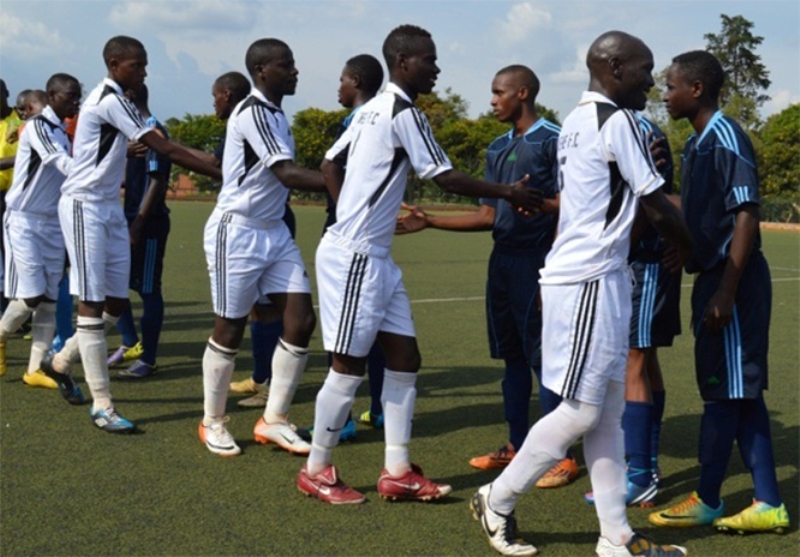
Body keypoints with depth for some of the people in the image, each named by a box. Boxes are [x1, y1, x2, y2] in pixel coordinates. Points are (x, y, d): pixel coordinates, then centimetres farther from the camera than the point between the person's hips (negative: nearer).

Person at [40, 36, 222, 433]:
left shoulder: (109, 99, 13)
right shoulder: (111, 100, -17)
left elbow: (77, 151, 23)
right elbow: (165, 149, -22)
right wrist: (220, 176, -21)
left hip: (108, 207, 9)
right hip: (84, 206, -9)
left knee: (116, 303, 9)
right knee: (92, 303, -7)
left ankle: (61, 363, 29)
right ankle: (102, 405, -5)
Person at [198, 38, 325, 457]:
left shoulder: (275, 115, 12)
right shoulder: (252, 112, -16)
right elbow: (287, 174, -25)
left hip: (274, 233, 8)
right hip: (237, 233, -8)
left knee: (301, 321, 0)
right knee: (230, 329, 2)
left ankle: (274, 420, 12)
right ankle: (212, 423, 20)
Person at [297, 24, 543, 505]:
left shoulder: (375, 108, 13)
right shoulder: (405, 113, -14)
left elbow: (330, 165, 17)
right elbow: (445, 177, -13)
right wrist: (509, 192, -4)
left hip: (374, 255, 10)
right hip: (354, 257, -10)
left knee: (404, 357, 9)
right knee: (350, 365, 0)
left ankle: (398, 472, 14)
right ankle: (317, 470, 14)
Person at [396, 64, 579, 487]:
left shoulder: (553, 140, -7)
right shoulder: (497, 148, 16)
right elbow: (488, 215, 15)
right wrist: (428, 222, 11)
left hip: (534, 261, -8)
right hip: (502, 260, 8)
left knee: (542, 357, -5)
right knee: (512, 356, 12)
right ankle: (516, 446, 20)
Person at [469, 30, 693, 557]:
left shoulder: (576, 120, 15)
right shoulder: (619, 121, -12)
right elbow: (658, 208, -7)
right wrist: (697, 251, 9)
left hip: (594, 277, 10)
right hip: (589, 282, -10)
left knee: (608, 412, 10)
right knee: (581, 412, -2)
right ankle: (497, 500, 12)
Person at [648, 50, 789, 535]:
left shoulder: (726, 138, -15)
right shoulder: (699, 143, 13)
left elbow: (746, 217, -19)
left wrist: (725, 292, -22)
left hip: (733, 280, -10)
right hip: (714, 277, 10)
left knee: (725, 390, 1)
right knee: (740, 391, 10)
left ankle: (707, 499, 12)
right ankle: (769, 504, 16)